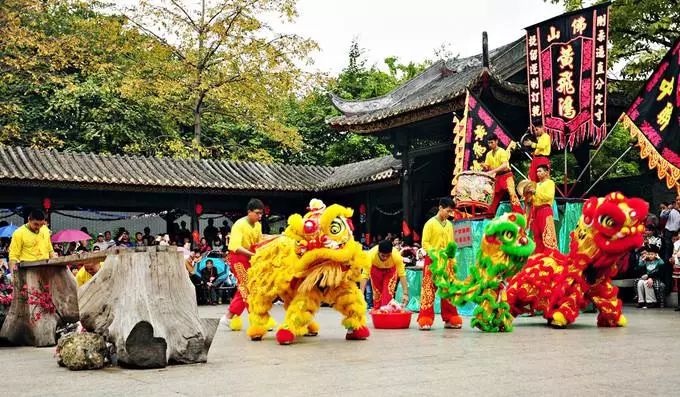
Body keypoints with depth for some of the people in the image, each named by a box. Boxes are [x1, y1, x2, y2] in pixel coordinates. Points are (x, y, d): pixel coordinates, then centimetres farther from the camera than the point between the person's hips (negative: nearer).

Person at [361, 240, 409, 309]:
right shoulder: (371, 254, -40)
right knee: (377, 292, 2)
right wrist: (361, 294, -46)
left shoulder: (396, 255, -39)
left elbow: (402, 275, -36)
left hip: (391, 269, 0)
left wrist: (405, 294, -43)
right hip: (376, 268, 0)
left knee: (388, 292, -14)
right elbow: (365, 275, -40)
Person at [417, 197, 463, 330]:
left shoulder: (449, 225, 13)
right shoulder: (430, 223, -4)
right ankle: (425, 320, -5)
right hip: (432, 261, -6)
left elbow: (451, 243, 17)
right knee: (429, 290, -6)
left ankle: (450, 319, 13)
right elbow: (425, 243, -9)